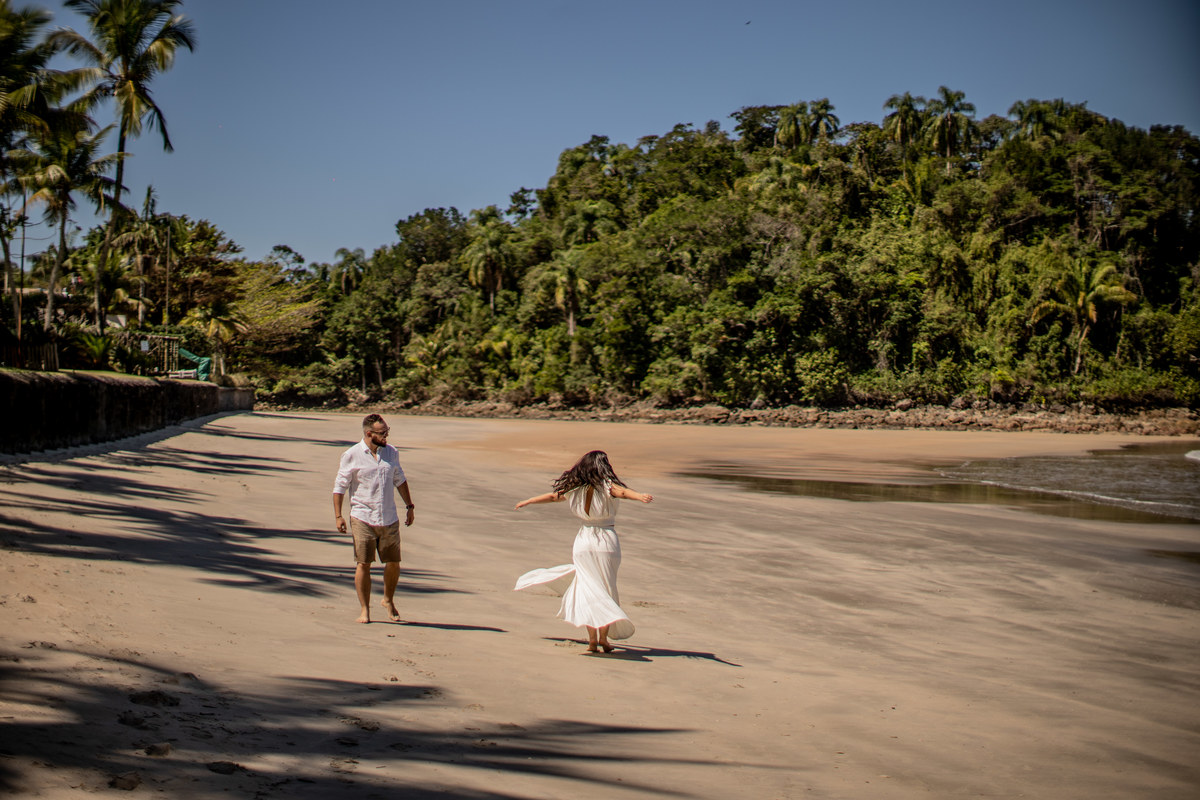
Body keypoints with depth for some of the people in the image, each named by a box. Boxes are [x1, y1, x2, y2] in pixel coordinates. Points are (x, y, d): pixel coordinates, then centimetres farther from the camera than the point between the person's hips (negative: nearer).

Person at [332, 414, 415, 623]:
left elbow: (399, 479, 19)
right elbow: (340, 486, -2)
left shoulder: (391, 452, 7)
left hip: (389, 519, 4)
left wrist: (409, 506, 18)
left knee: (393, 563, 6)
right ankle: (365, 610, 8)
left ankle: (388, 601, 29)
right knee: (363, 564, -3)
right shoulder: (352, 455, -6)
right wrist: (338, 516, -6)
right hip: (362, 518, -4)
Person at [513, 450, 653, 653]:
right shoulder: (607, 486, -8)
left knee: (589, 590, 7)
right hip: (607, 541, -2)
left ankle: (592, 638, -2)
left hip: (584, 541, 3)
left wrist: (527, 501, 34)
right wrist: (641, 496, -48)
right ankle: (603, 636, 6)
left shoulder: (575, 488, 4)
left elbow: (552, 496, 18)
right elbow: (624, 492, -29)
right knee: (606, 589, 10)